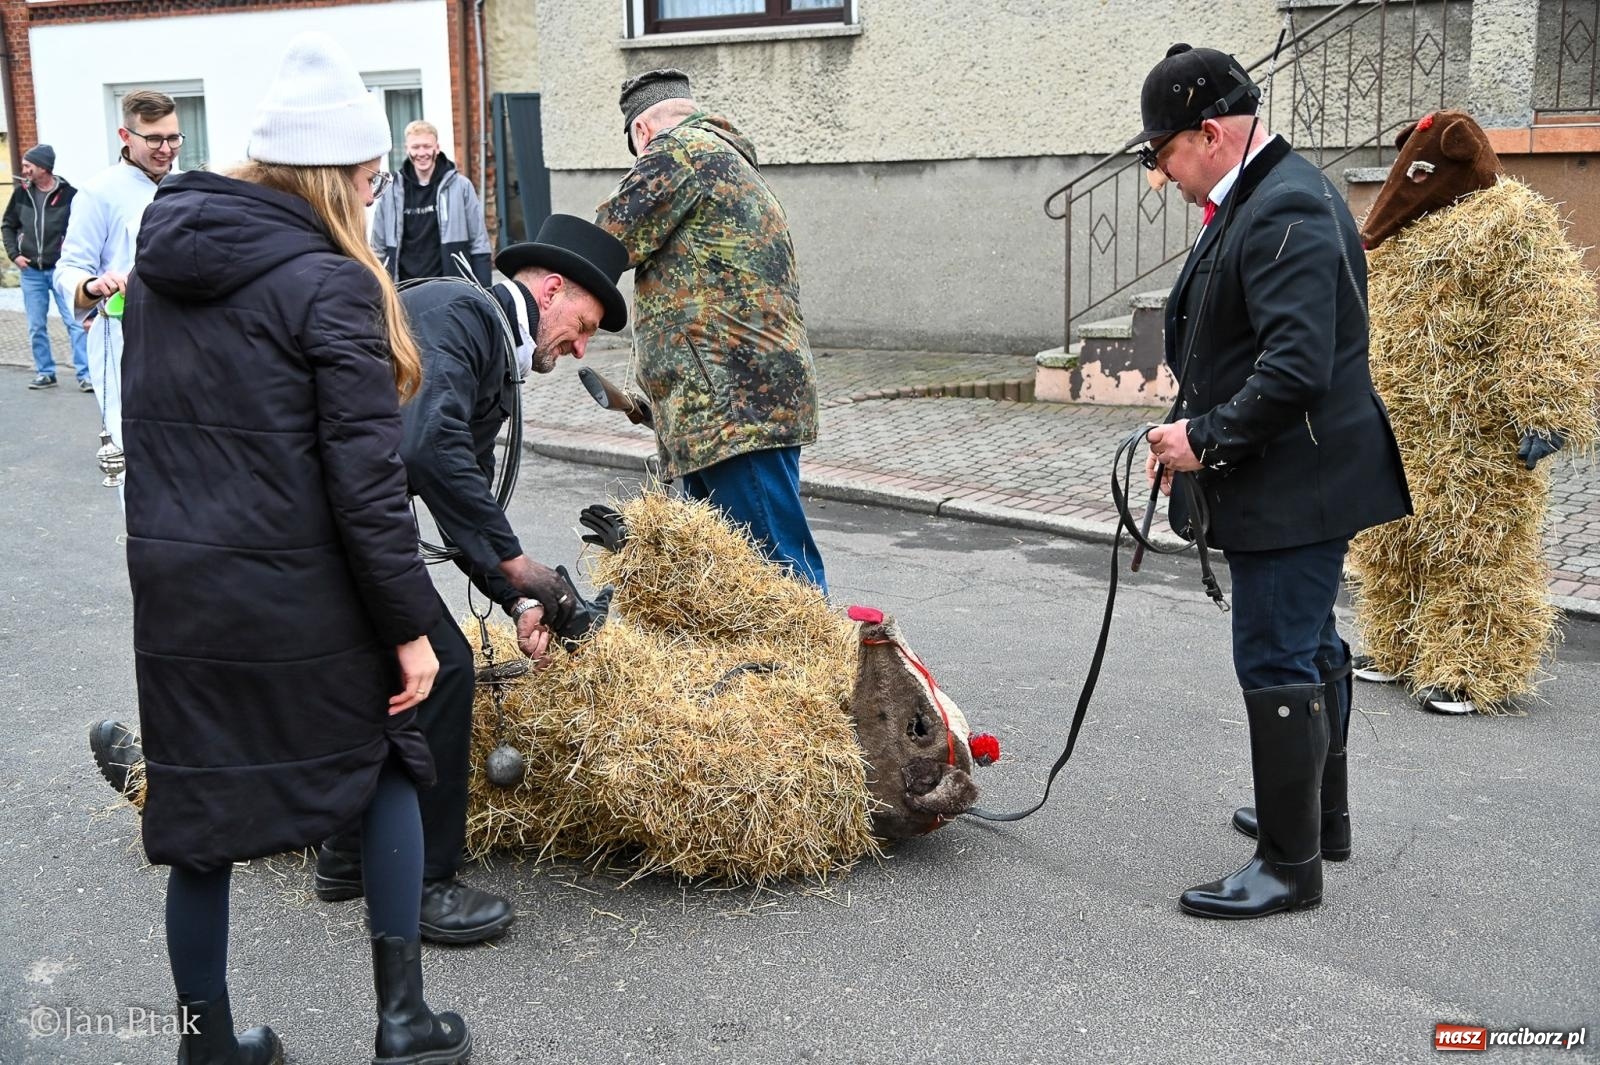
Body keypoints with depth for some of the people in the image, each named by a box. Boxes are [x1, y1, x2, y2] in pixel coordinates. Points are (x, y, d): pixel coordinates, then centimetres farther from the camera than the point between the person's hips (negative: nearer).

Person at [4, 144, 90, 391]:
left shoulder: (69, 195, -9)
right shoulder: (22, 193, 3)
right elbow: (8, 225, 15)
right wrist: (14, 254, 3)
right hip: (31, 271, 4)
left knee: (75, 322, -7)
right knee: (36, 327, 7)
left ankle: (84, 374, -5)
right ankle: (45, 373, 16)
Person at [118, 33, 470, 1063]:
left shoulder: (164, 262, 8)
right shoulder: (330, 284, -14)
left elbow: (159, 433, 14)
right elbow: (364, 480, -17)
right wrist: (410, 624, -10)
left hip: (175, 592, 6)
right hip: (296, 599, -6)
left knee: (202, 820, 14)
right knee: (387, 767, 16)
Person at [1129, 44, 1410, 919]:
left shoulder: (1286, 212, -21)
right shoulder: (1261, 201, 12)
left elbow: (1297, 369, -29)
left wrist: (1206, 438, -19)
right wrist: (1196, 435, 9)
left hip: (1294, 485, -11)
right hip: (1294, 478, 11)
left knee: (1279, 665, -5)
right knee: (1309, 649, 21)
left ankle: (1290, 864, 6)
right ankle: (1319, 815, 37)